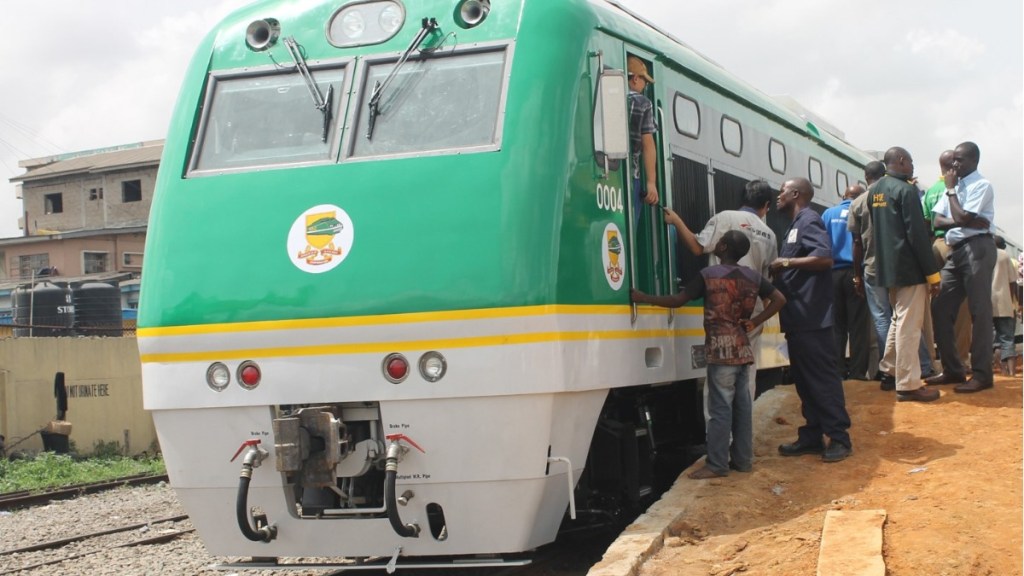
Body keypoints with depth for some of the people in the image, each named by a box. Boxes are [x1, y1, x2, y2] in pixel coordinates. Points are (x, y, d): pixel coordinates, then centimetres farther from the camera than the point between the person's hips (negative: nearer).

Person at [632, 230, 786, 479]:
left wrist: (643, 298, 2)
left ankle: (716, 464, -4)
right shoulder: (753, 277, 8)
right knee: (741, 404, 10)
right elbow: (779, 299, 8)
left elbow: (678, 300, -7)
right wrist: (753, 323, 7)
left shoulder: (709, 275, -8)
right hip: (742, 349, 6)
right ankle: (742, 459, 15)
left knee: (720, 407, -6)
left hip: (721, 350, -6)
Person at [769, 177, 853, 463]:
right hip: (798, 317, 10)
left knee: (823, 377, -8)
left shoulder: (809, 220, -8)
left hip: (811, 317, -10)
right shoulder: (795, 225, 21)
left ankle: (839, 438, -5)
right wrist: (780, 267, 7)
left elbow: (824, 257, -23)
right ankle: (812, 436, 15)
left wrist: (786, 262, -17)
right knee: (804, 379, 11)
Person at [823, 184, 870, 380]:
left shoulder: (829, 213, 7)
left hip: (833, 272, 2)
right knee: (858, 324, 0)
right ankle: (858, 370, -2)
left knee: (837, 324, 7)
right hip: (855, 272, -2)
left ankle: (838, 369, 4)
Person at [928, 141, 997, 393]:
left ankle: (982, 374, -3)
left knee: (979, 311, -6)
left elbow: (961, 217, -16)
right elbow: (937, 221, 7)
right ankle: (952, 369, 14)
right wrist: (968, 221, -9)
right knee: (940, 309, 6)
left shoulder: (981, 186, -6)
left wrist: (951, 190, -4)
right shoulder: (955, 186, 17)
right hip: (955, 250, 8)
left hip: (976, 248, -8)